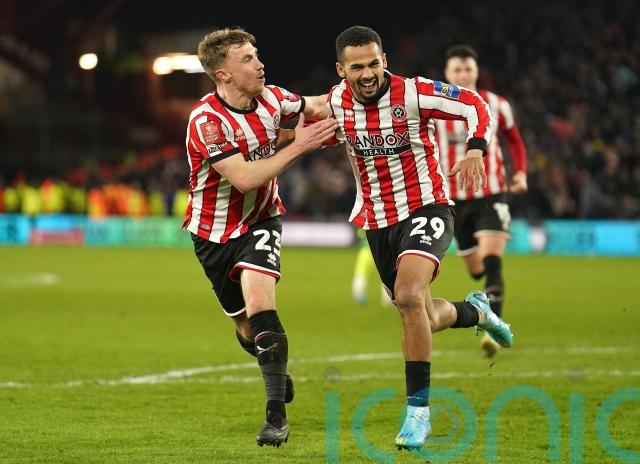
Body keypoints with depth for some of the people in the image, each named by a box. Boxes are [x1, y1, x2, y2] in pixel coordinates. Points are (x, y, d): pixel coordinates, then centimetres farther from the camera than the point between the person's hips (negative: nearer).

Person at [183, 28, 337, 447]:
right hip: (215, 232, -1)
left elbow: (314, 106, 15)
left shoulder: (270, 98, -8)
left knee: (259, 302, -22)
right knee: (247, 327, 7)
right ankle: (276, 370, 42)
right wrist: (299, 146, -30)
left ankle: (277, 416, -21)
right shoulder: (206, 121, -24)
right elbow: (244, 177, -32)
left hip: (261, 220, 1)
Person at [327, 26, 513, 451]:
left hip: (426, 209, -5)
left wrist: (476, 149, -24)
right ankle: (476, 311, 50)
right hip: (377, 222, 6)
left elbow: (475, 105, -10)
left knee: (409, 296, -30)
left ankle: (418, 409, -21)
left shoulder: (414, 93, -17)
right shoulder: (336, 101, -3)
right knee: (423, 318, 14)